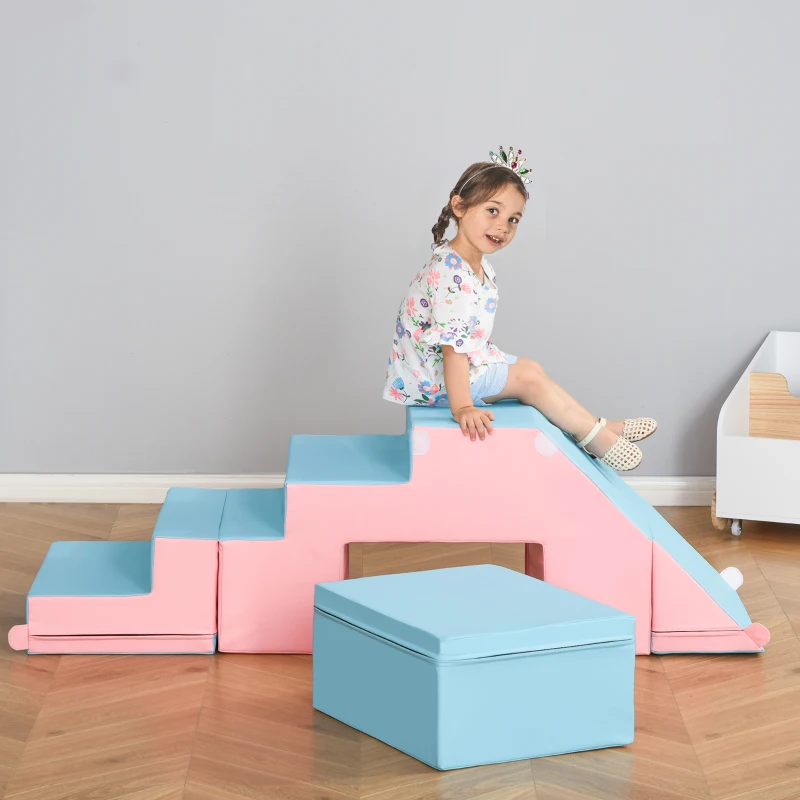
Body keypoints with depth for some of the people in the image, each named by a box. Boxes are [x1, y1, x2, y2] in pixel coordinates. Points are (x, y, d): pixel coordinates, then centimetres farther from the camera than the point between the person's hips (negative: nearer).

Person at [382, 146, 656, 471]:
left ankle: (601, 429, 13)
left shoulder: (481, 267, 5)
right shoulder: (450, 274, -29)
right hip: (437, 378, -10)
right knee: (530, 376, -7)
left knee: (530, 370, 11)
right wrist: (461, 407, -34)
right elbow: (452, 345, -33)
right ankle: (597, 437, 5)